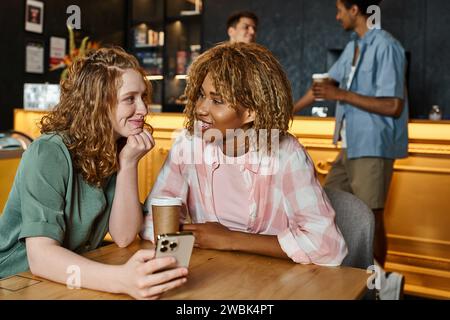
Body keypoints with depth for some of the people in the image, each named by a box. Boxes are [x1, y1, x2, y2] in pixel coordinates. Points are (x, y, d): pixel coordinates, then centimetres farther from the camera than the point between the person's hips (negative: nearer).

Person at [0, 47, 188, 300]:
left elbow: (123, 237, -8)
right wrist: (122, 279, -43)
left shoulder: (120, 149, -2)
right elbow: (40, 255, -28)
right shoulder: (49, 154, -19)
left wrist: (128, 164, -19)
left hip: (77, 278, 6)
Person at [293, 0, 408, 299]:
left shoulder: (386, 46, -15)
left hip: (374, 147, -9)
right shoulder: (353, 46, 11)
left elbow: (393, 106, -19)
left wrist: (341, 95, -19)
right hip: (351, 145, 9)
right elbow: (326, 82, 19)